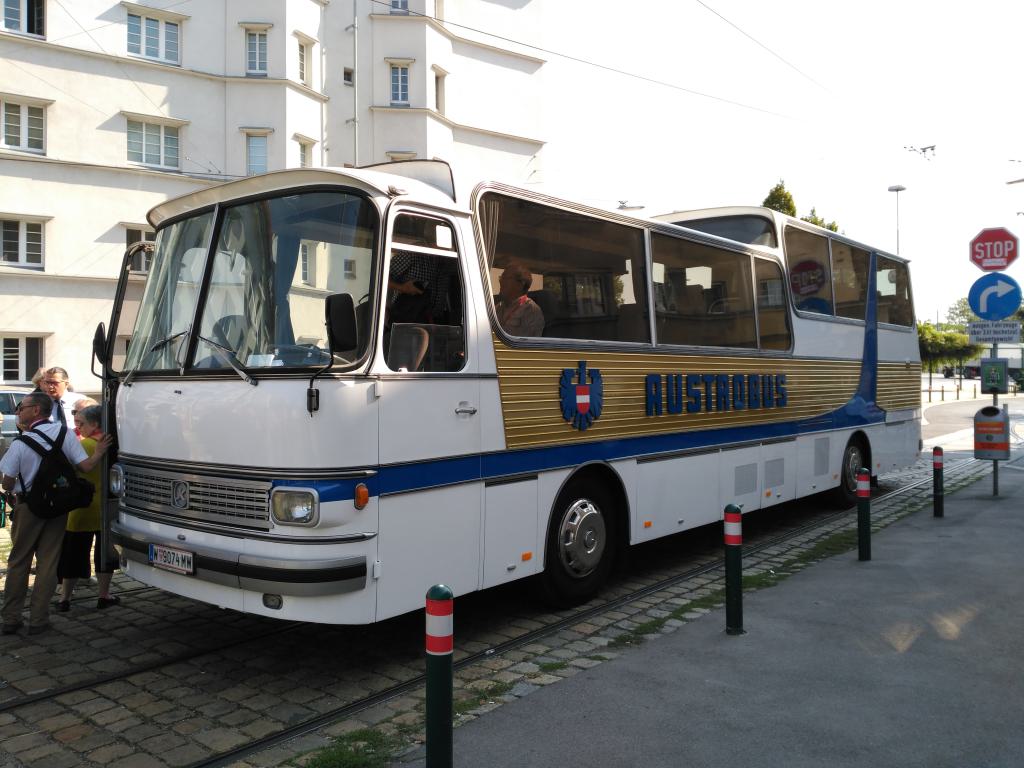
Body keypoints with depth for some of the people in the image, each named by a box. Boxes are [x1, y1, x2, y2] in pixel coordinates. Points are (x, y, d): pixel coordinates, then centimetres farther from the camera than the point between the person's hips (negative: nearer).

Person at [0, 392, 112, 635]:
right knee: (48, 563, 8)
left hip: (27, 507, -2)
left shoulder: (21, 442, -13)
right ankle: (38, 620, 10)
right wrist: (100, 451, 8)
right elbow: (85, 466, -8)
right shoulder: (64, 433, -6)